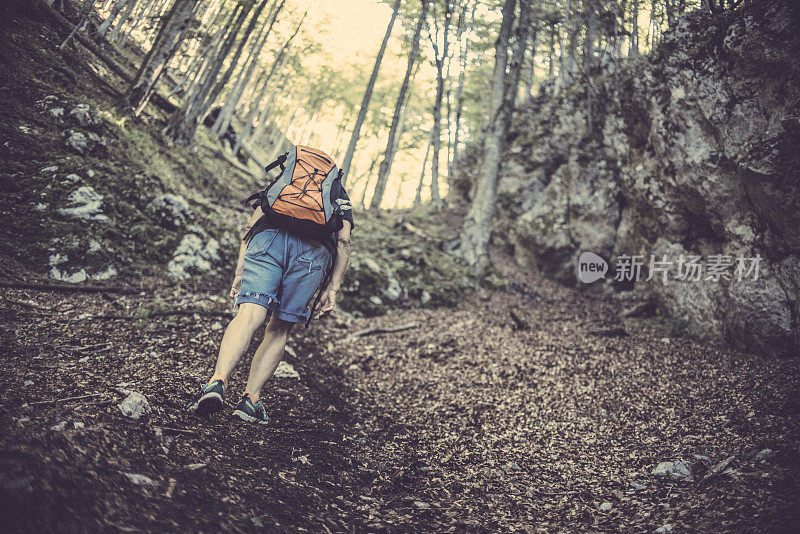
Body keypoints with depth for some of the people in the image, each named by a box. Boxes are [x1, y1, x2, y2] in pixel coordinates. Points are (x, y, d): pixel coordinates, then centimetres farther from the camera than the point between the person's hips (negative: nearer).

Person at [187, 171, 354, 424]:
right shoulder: (341, 197, 37)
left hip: (270, 236, 0)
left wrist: (239, 271, 17)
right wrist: (332, 288, 12)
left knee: (249, 315, -14)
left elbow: (251, 226, 23)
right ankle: (251, 399, 2)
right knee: (280, 329, 9)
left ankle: (218, 381, -36)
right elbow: (343, 240, 17)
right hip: (316, 250, 0)